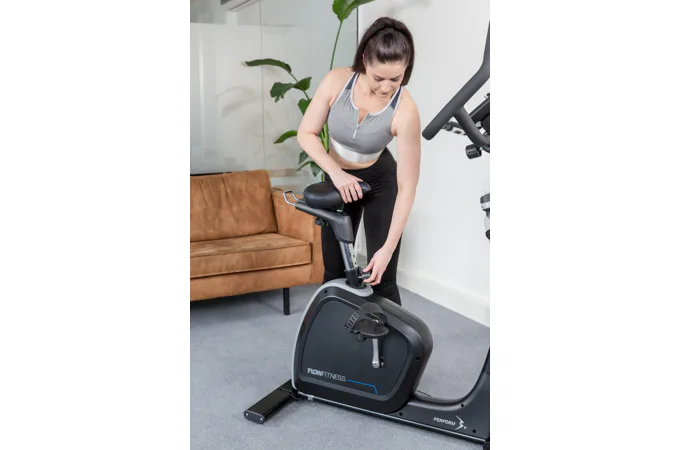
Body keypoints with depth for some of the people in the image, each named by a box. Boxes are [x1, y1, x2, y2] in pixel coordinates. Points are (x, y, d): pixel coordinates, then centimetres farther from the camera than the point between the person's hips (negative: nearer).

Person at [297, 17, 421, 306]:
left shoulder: (405, 111, -30)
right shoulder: (337, 81, -24)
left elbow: (407, 188, -26)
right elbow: (306, 134, -12)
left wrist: (388, 247, -28)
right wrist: (335, 172, -26)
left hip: (381, 183, -3)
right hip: (339, 181, 3)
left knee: (381, 280, -5)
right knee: (334, 272, 10)